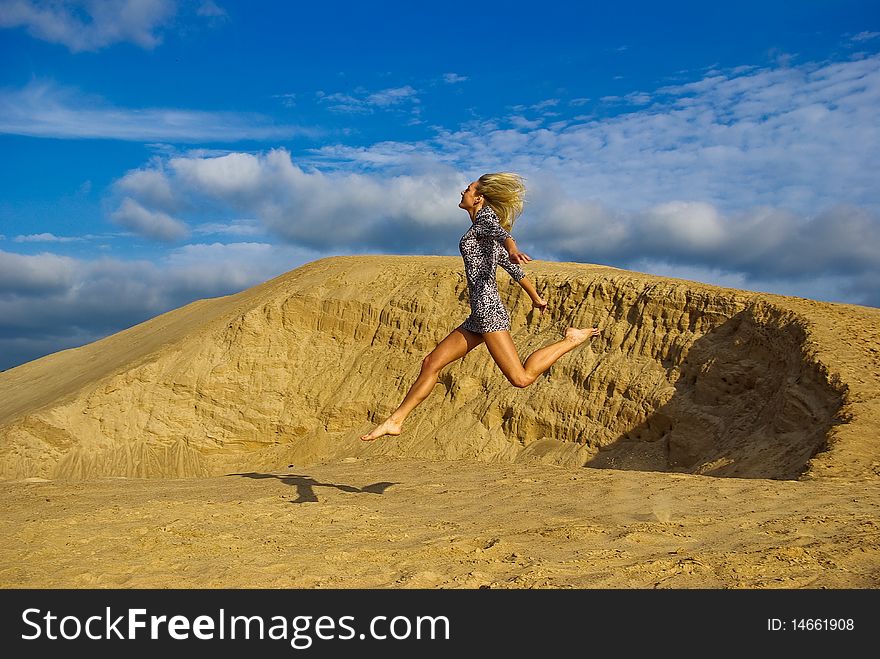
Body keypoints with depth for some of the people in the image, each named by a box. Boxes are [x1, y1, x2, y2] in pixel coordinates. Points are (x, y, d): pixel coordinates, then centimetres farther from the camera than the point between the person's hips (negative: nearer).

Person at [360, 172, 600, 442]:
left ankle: (573, 339, 1)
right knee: (431, 364, 8)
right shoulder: (482, 230, 23)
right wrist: (535, 297, 39)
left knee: (521, 378, -14)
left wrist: (512, 250, -49)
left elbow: (502, 232, -26)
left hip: (487, 308, -10)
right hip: (479, 317, 10)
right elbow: (512, 268, 30)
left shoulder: (486, 217, -1)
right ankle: (395, 421, 12)